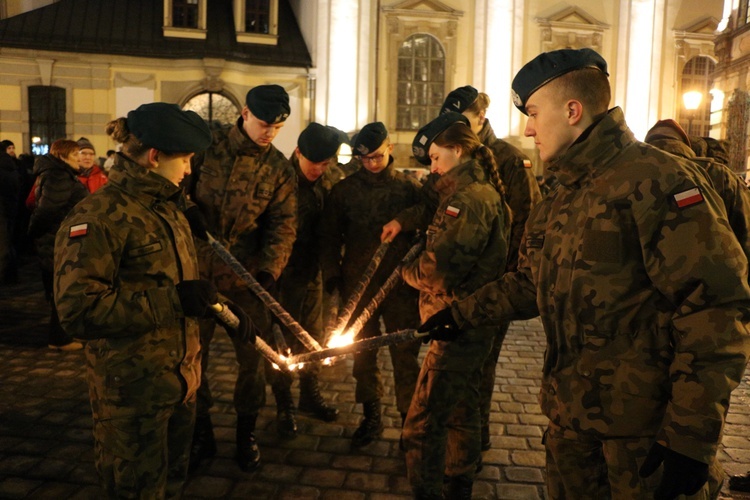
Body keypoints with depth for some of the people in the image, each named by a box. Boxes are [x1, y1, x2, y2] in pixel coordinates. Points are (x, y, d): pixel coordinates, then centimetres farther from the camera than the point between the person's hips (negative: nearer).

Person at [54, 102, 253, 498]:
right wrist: (172, 301, -25)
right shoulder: (100, 216, -18)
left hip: (180, 378, 8)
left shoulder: (167, 207, 10)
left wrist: (225, 308, 5)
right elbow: (79, 310, -24)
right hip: (132, 389, -8)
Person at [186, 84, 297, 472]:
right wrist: (184, 207, -17)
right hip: (196, 269, 0)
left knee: (253, 355, 7)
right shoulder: (207, 143, -3)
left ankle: (246, 433, 30)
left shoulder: (280, 169, 1)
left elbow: (283, 223, -5)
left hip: (246, 276, 1)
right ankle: (200, 434, 29)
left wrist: (269, 269, -20)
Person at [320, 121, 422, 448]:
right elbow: (329, 236, 8)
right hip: (358, 286, 2)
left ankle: (411, 420, 18)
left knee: (405, 356, 2)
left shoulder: (409, 188, 0)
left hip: (400, 286, -2)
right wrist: (332, 275, 0)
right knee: (362, 354, 11)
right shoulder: (344, 190, 4)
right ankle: (371, 417, 28)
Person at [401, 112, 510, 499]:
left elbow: (440, 268, -26)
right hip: (474, 323, 11)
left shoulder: (469, 197, -18)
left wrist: (409, 271, -5)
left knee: (423, 423, -5)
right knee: (461, 412, 23)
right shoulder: (487, 192, 13)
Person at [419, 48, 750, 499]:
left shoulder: (657, 180, -15)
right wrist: (461, 314, 20)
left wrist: (692, 438, -22)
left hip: (645, 431, -8)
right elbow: (529, 285, 23)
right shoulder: (559, 202, 13)